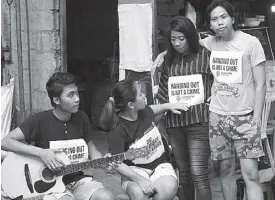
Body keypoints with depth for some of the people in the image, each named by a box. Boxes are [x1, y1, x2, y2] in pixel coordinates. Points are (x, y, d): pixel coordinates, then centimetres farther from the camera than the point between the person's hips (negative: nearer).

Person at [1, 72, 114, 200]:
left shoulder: (81, 118, 1)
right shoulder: (40, 120, -12)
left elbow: (91, 149, 13)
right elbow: (5, 142, -16)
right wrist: (40, 152, -25)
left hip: (77, 180, 5)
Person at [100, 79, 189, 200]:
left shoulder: (144, 112, 0)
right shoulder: (117, 131, -20)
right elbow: (117, 164, -24)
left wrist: (168, 106, 12)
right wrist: (140, 179, -33)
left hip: (160, 165, 4)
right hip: (135, 170, -4)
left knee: (168, 189, -30)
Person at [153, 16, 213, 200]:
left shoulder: (205, 55, -3)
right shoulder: (168, 59, 8)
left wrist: (209, 102, -9)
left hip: (198, 121, -4)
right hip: (174, 122, 4)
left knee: (198, 174, -8)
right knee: (183, 172, 15)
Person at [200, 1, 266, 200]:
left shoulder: (251, 42, -7)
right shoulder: (209, 43, 4)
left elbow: (260, 84, -6)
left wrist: (257, 118, -10)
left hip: (244, 116, -3)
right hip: (217, 116, 4)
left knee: (250, 174, -7)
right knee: (226, 169, 9)